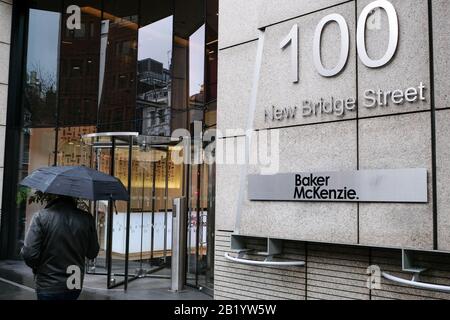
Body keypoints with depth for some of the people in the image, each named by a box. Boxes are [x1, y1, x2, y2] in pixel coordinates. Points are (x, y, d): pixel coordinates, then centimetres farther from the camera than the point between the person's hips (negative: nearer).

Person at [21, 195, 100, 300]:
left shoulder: (40, 216, -14)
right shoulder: (87, 218, -9)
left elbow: (29, 254, -16)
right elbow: (92, 253, 0)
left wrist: (37, 268, 5)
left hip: (48, 287, -3)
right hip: (75, 285, 3)